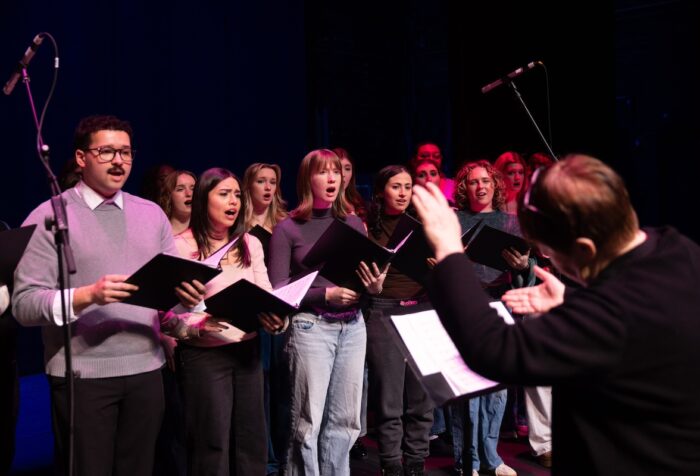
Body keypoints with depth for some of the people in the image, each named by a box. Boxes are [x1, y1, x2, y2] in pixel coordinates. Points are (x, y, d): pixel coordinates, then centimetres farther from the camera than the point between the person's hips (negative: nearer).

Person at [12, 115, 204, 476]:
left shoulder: (152, 214, 10)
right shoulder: (49, 217, -4)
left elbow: (174, 282, 10)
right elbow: (24, 303, -10)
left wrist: (185, 293, -13)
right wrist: (87, 295, -25)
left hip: (146, 369, 4)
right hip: (82, 375, -4)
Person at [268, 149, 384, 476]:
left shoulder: (354, 223, 11)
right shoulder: (288, 229, -2)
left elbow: (369, 274, 15)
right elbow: (278, 290, -6)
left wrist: (375, 286, -8)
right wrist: (326, 293, -17)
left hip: (353, 325, 5)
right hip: (311, 327, -4)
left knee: (346, 419, 10)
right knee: (308, 421, 0)